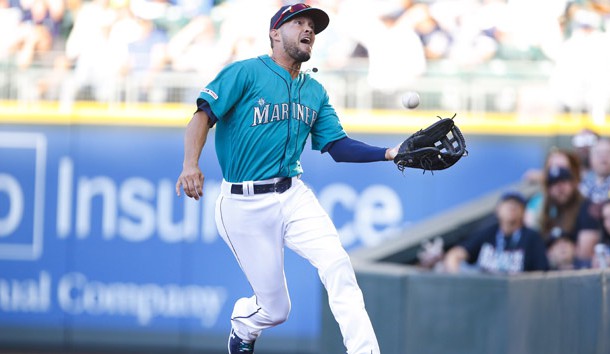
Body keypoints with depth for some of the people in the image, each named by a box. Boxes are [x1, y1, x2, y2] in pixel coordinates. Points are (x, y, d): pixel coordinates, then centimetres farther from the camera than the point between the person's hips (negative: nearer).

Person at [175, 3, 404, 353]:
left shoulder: (315, 92, 14)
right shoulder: (245, 73, -4)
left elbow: (338, 146, 11)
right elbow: (204, 115, -11)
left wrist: (389, 153, -4)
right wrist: (191, 163, -28)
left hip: (294, 197, 5)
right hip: (245, 205, -5)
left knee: (338, 264, -22)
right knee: (276, 308, 1)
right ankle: (243, 326, 37)